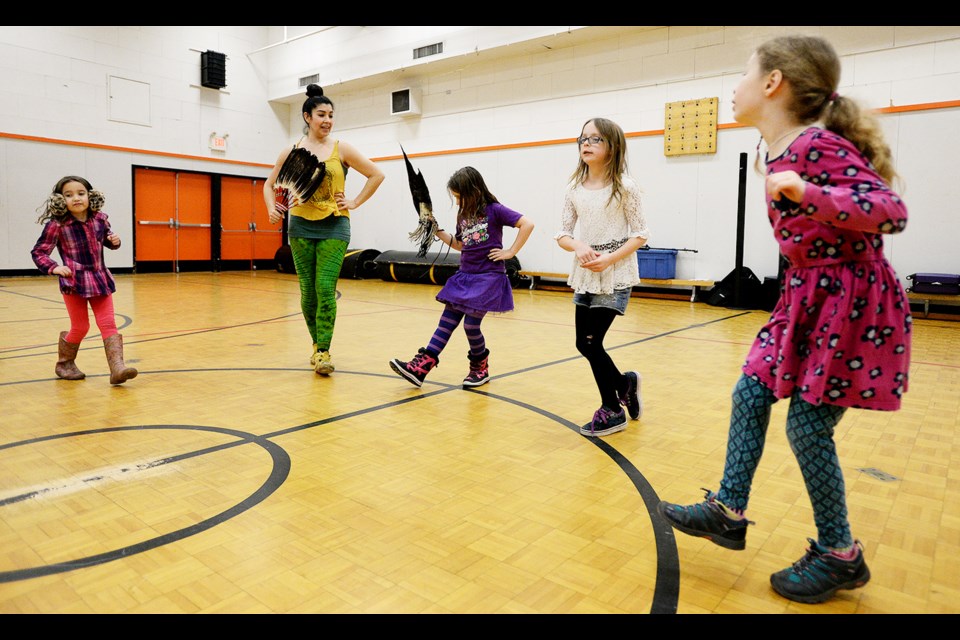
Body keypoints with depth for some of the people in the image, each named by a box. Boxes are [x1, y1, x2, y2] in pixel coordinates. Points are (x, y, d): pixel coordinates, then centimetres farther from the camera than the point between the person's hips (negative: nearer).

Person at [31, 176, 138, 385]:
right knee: (80, 327, 5)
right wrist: (54, 267, -22)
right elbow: (38, 252, -5)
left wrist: (114, 240, -5)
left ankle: (117, 368, -8)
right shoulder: (56, 225, -12)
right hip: (74, 282, -3)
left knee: (109, 324, -4)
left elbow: (107, 239, 18)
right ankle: (64, 364, 30)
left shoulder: (100, 218, -1)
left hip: (101, 279, 4)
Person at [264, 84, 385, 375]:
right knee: (308, 291, 5)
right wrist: (272, 209, -1)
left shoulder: (341, 149, 1)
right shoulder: (291, 151, 6)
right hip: (301, 226, 2)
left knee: (325, 289, -12)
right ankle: (317, 343, 24)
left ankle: (324, 352, -6)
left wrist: (355, 202, 0)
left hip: (334, 226, -2)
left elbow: (376, 175, 6)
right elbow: (269, 184, 17)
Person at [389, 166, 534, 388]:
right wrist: (437, 231, 10)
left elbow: (527, 224, -15)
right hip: (464, 276, 7)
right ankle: (420, 367, -3)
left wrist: (511, 252, -15)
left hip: (488, 277, -7)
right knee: (447, 321, 1)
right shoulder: (463, 215, 12)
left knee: (471, 324, -7)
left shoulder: (494, 210, -9)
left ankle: (480, 368, 18)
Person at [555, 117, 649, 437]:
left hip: (615, 275, -5)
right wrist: (579, 247, -16)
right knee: (585, 344, 8)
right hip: (585, 275, 6)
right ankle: (625, 382, 36)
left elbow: (640, 234, -6)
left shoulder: (624, 186, -8)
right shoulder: (575, 189, 5)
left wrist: (610, 258, -19)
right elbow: (562, 234, 6)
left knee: (590, 342, -6)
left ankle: (612, 411, 16)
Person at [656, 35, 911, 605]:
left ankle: (840, 556, 19)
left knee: (808, 426, -2)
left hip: (851, 301, -9)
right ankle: (728, 513, 20)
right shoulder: (785, 151, 7)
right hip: (809, 297, 9)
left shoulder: (817, 145, -20)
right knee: (750, 394, 8)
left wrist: (809, 195, -37)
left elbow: (892, 211, -26)